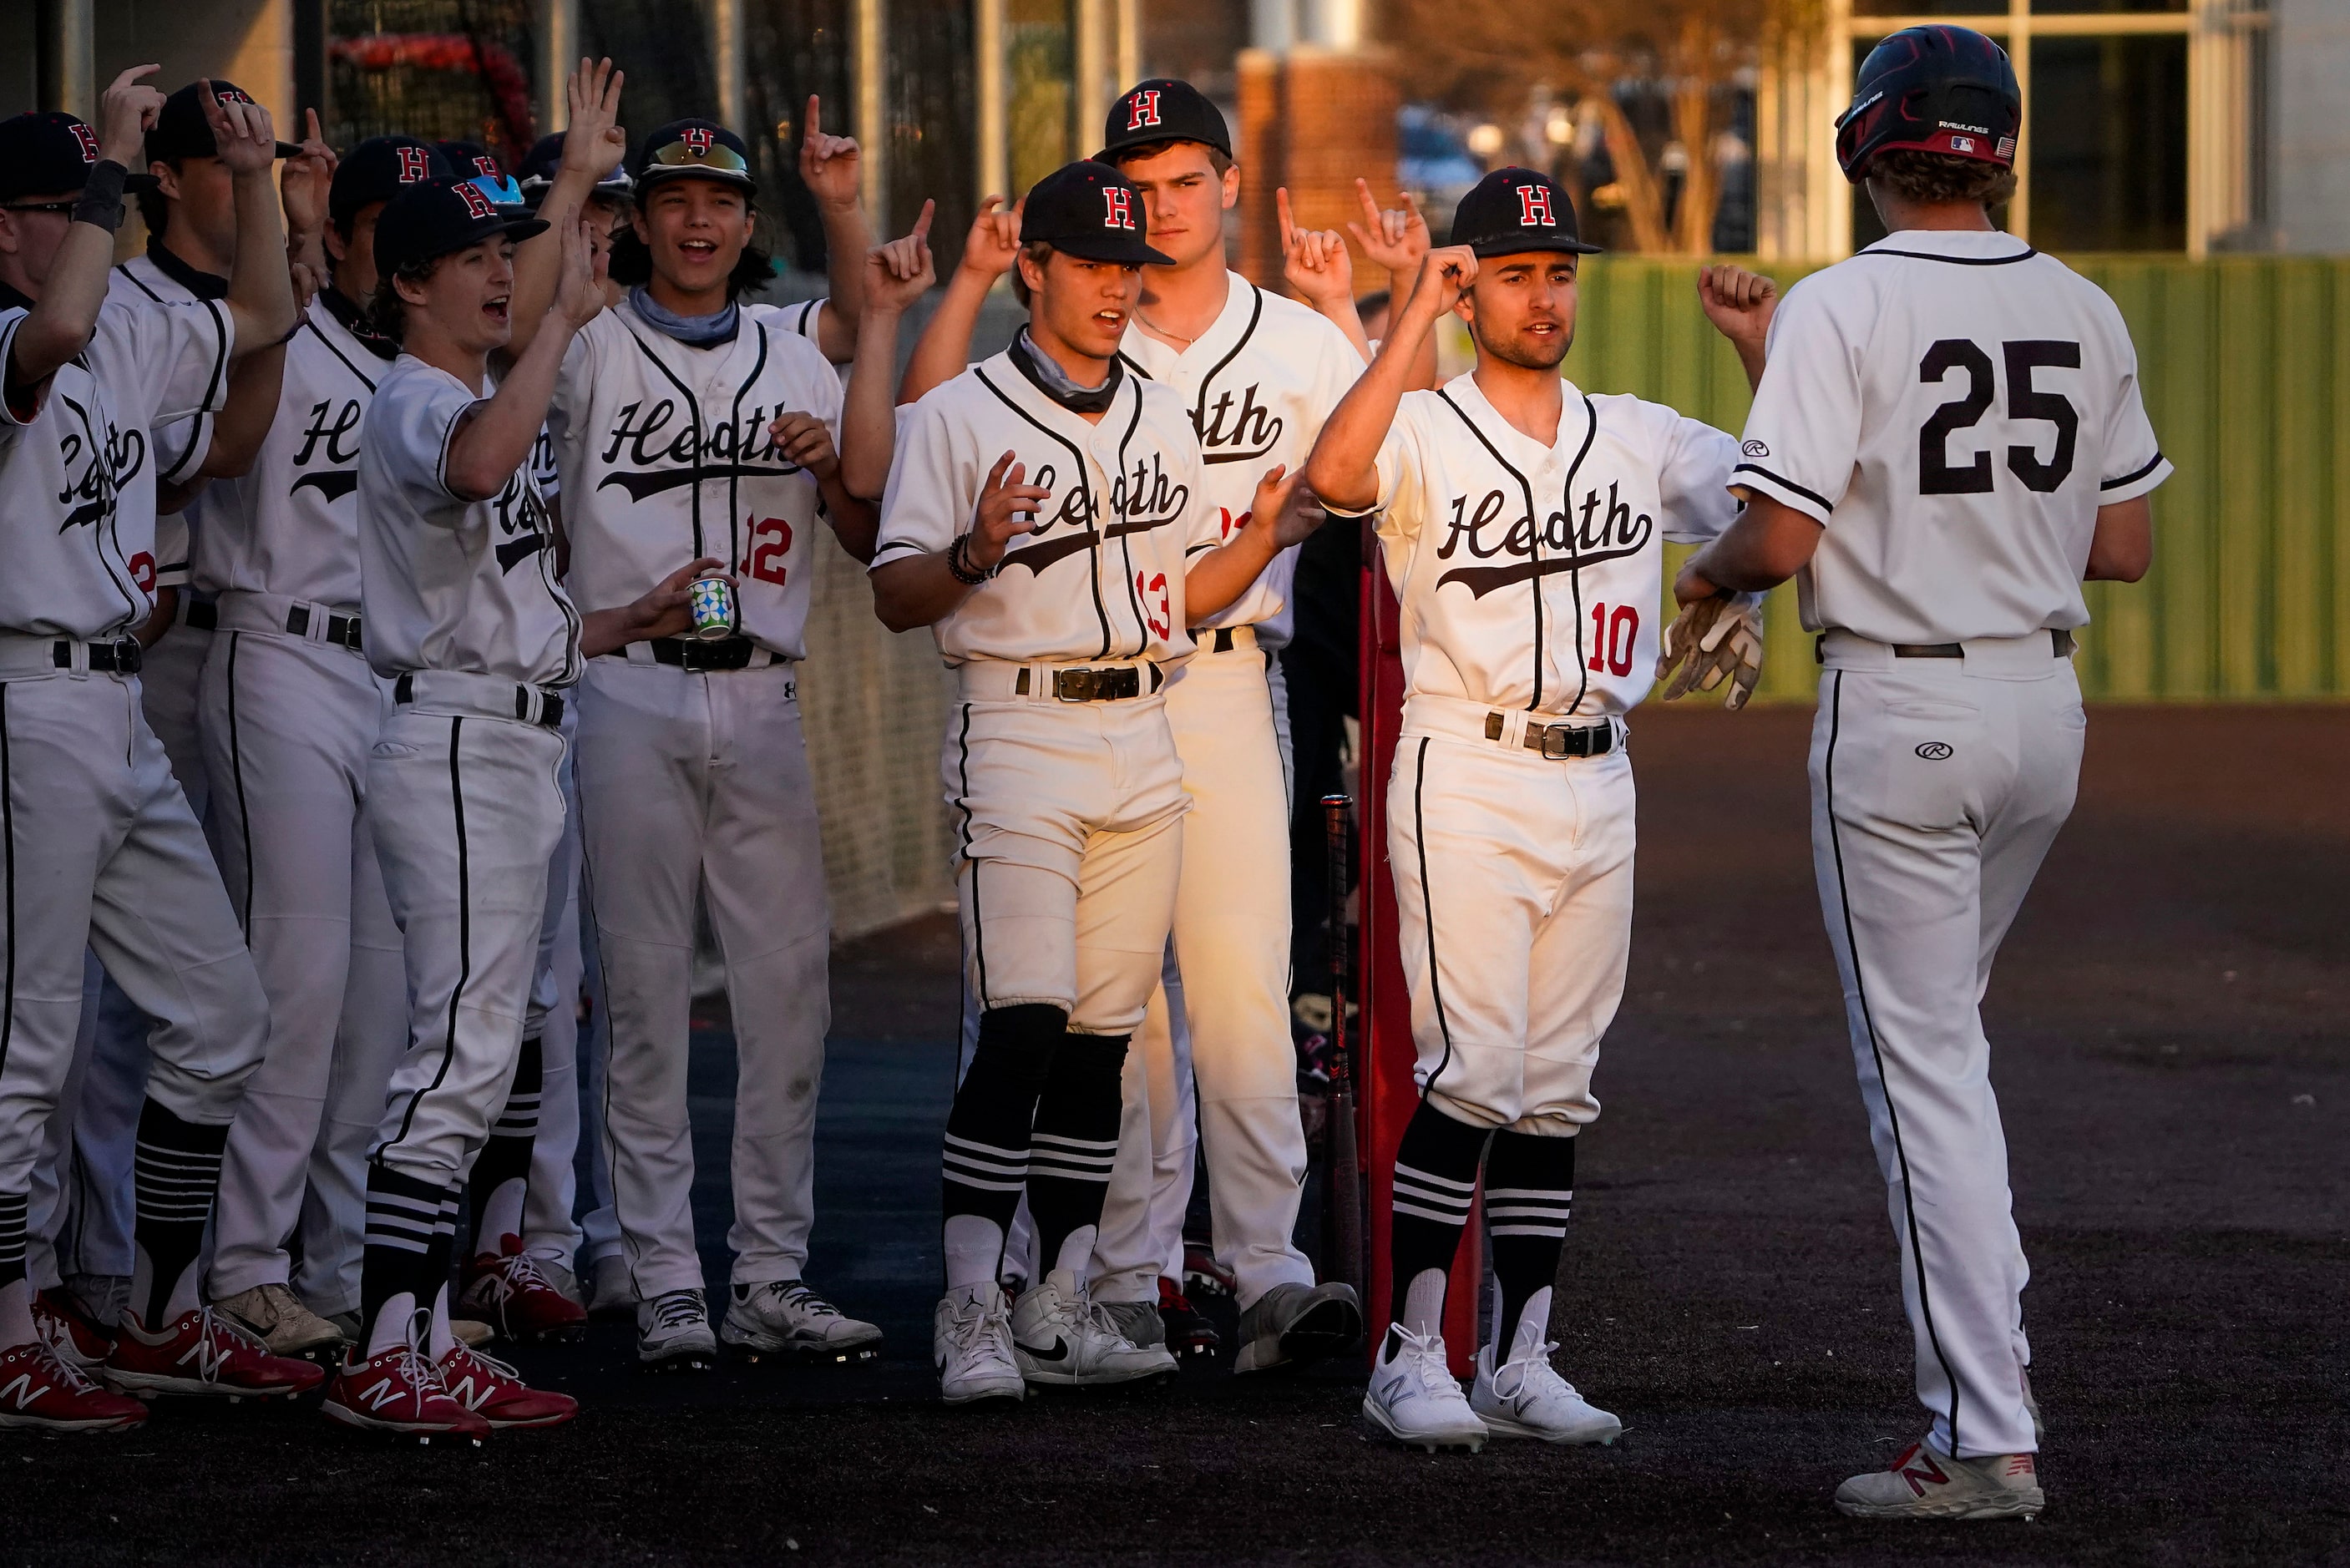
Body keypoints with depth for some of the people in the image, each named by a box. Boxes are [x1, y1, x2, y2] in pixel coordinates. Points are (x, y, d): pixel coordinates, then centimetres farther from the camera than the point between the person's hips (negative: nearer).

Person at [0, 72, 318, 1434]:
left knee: (220, 1015, 13)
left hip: (122, 709, 10)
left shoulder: (129, 344, 15)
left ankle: (165, 1319, 20)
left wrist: (254, 179, 15)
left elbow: (263, 315, 29)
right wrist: (116, 159, -25)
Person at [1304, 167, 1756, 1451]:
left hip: (1595, 781, 5)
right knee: (1473, 1071, -12)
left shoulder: (1640, 439, 12)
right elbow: (1335, 477, -25)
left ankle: (1522, 1360, 13)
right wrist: (1414, 319, -23)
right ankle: (1410, 1356, -7)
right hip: (1464, 778, -5)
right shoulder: (1422, 433, -3)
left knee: (1556, 1085, 8)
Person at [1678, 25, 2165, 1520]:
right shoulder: (2086, 311, 5)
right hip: (2045, 704, 6)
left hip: (1900, 708, -6)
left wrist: (1711, 568, 5)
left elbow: (1782, 538, -17)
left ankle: (1984, 1442, -6)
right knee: (1943, 1037, 23)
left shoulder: (1845, 307, -13)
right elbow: (2126, 546, 9)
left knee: (1922, 1065, -3)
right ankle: (1993, 1377, 21)